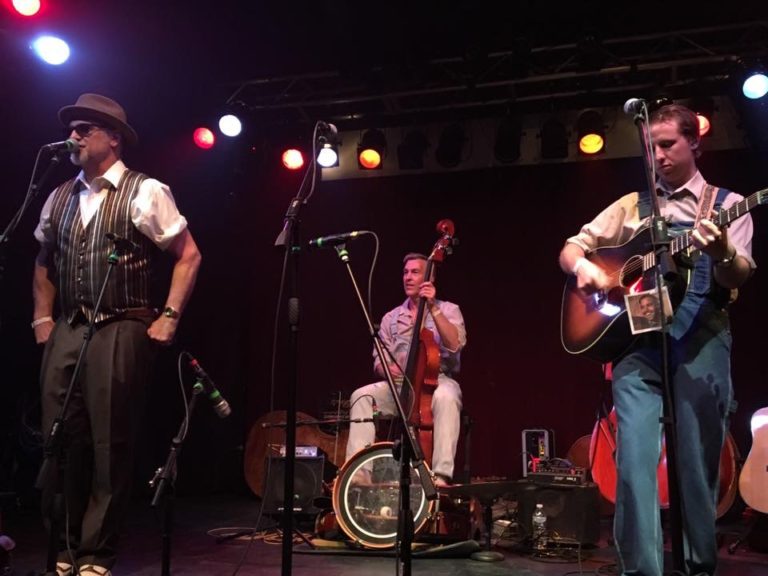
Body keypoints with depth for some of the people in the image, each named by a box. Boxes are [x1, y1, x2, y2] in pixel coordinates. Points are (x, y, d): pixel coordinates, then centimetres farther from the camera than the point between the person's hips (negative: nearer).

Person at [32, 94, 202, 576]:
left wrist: (169, 317, -9)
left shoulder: (145, 191, -3)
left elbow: (189, 255, -4)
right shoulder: (59, 198, 14)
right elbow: (44, 261, 25)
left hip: (121, 332, -5)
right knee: (60, 444, 8)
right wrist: (42, 318, 15)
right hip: (66, 333, 6)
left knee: (110, 446, 0)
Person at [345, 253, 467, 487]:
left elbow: (455, 345, -14)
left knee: (445, 397, -39)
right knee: (361, 395, -23)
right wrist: (385, 368, -12)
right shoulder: (391, 318, 15)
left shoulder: (448, 310, 6)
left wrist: (433, 309, -20)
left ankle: (441, 475, -40)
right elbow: (379, 360, 13)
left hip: (438, 381, -3)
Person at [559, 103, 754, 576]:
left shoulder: (726, 205, 10)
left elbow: (739, 277, -5)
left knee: (698, 461, 2)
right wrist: (583, 266, -6)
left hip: (700, 341, -1)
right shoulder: (632, 206, 18)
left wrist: (722, 253, -27)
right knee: (634, 457, -8)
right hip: (637, 340, 2)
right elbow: (571, 248, 17)